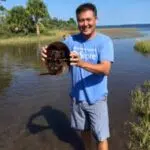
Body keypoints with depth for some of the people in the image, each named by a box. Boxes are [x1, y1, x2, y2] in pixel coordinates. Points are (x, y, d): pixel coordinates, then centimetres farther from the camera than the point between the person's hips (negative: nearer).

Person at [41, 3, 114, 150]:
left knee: (101, 137, 4)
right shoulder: (71, 40, -2)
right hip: (77, 96, 4)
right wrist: (47, 56, -32)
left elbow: (106, 69, -25)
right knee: (83, 129, 23)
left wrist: (81, 63, -41)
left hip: (96, 98, -3)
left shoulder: (105, 41, -13)